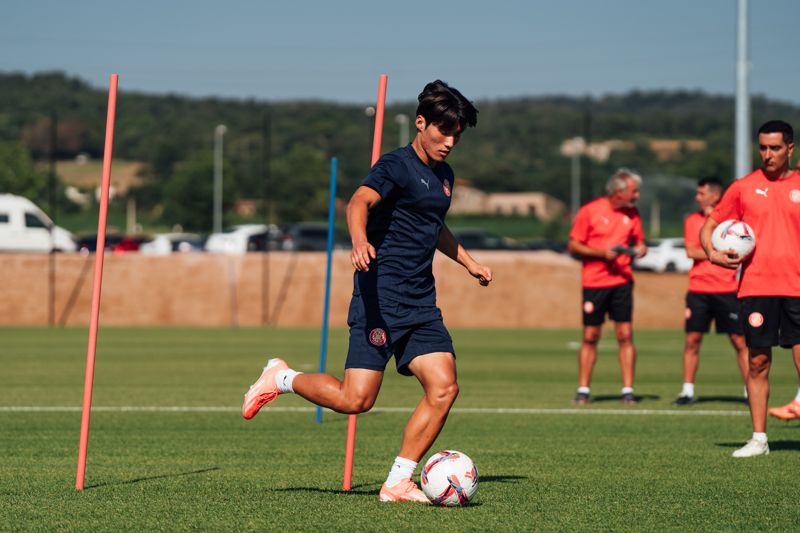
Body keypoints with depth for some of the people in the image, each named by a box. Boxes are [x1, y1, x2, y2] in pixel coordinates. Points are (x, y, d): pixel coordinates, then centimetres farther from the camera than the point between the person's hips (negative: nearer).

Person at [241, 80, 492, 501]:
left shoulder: (444, 176, 18)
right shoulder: (397, 166, -9)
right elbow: (360, 201, -28)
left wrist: (469, 263, 45)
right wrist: (359, 239, -48)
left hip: (421, 304, 8)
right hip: (381, 298, -8)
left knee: (443, 387, -9)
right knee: (355, 399, -12)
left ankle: (398, 483, -2)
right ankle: (281, 378, 15)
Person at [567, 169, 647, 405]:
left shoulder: (632, 214, 7)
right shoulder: (589, 211, -6)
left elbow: (638, 241, 20)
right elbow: (573, 245, -4)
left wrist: (639, 249, -4)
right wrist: (603, 253, -15)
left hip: (622, 281, 3)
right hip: (594, 282, -3)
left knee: (625, 336, -4)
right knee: (590, 337, 2)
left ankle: (628, 391, 0)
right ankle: (583, 390, 11)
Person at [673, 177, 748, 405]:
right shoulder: (692, 220, 8)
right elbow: (691, 251, -3)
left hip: (727, 290, -2)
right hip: (698, 290, 2)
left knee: (740, 340, -2)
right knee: (692, 339, -1)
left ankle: (750, 391, 4)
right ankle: (688, 390, 7)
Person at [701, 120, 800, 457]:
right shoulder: (744, 187, 7)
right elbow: (709, 225, 14)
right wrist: (712, 253, -6)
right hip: (756, 287, 1)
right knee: (758, 362, 3)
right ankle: (759, 439, 9)